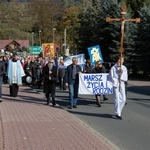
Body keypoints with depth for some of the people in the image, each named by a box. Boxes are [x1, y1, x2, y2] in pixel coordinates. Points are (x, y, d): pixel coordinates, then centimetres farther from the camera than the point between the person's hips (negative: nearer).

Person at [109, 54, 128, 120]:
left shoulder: (124, 68, 9)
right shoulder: (113, 68, -5)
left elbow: (125, 78, 6)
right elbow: (111, 77, -7)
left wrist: (122, 73, -10)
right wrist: (117, 82, -11)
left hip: (122, 85, 5)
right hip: (116, 85, -5)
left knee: (123, 99, 5)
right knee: (117, 100, -4)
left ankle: (118, 111, 25)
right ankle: (118, 114, 4)